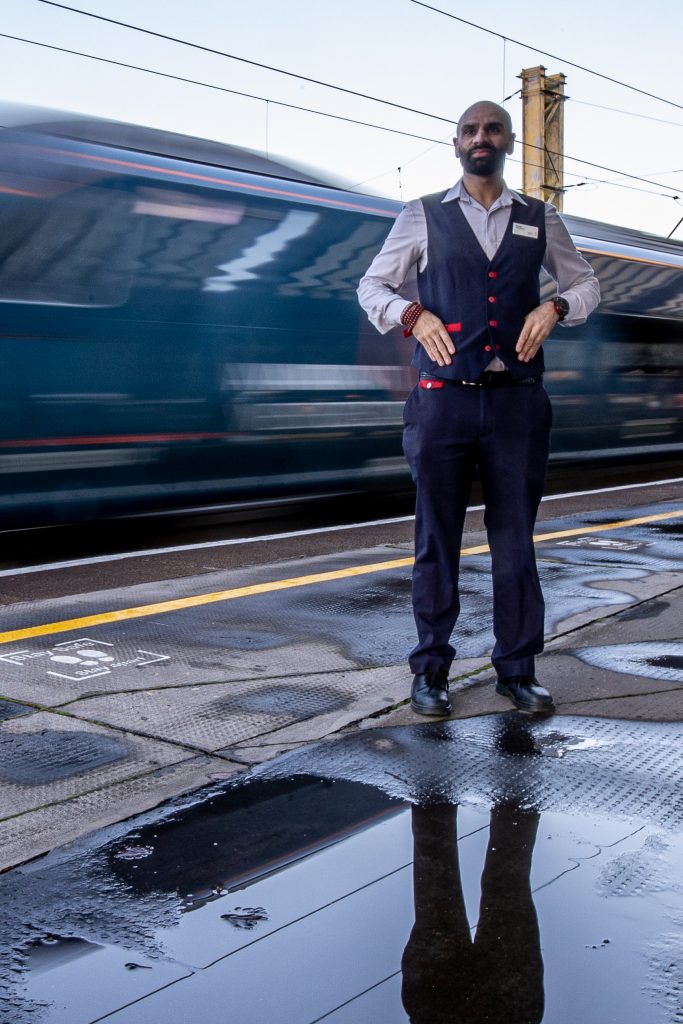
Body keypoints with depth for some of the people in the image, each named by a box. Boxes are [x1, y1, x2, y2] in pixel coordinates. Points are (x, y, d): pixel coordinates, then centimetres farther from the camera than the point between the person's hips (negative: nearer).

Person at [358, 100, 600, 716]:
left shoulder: (540, 220, 13)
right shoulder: (423, 218, 8)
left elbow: (586, 283, 23)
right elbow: (372, 286, 13)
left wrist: (556, 307, 0)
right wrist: (414, 314, -7)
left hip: (517, 403, 2)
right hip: (443, 400, -1)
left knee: (515, 541, 5)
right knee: (436, 542, 3)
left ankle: (517, 670, 16)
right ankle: (430, 671, 14)